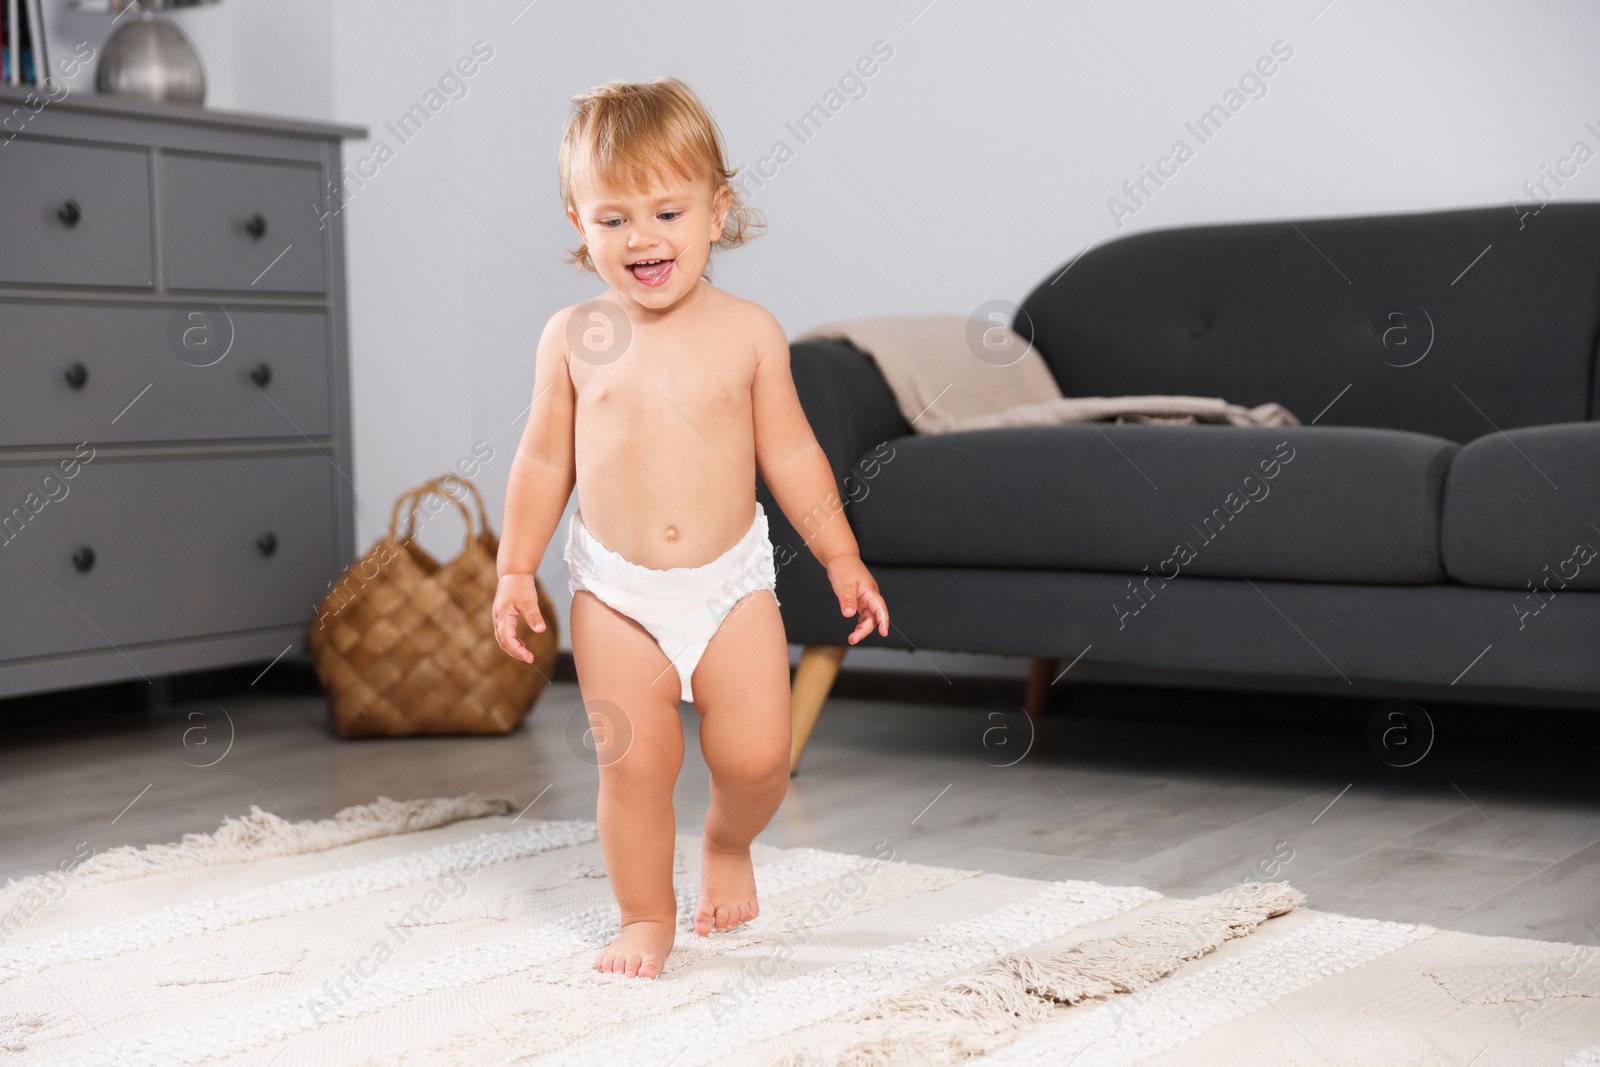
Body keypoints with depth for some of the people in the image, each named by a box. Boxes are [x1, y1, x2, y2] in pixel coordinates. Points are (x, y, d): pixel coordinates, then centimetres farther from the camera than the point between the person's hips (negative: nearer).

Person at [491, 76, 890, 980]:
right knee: (633, 762, -2)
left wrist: (843, 558, 3)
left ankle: (729, 842, 31)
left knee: (757, 755, -3)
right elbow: (545, 461, 5)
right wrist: (516, 570, 4)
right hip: (616, 592, 0)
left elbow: (791, 452, 4)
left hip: (731, 581, 0)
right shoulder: (574, 337, -3)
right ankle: (647, 917, 18)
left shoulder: (748, 333, -4)